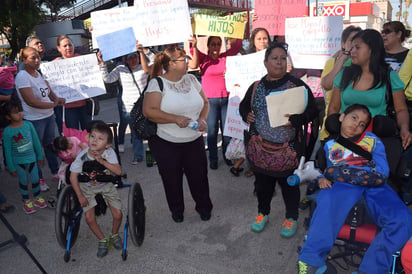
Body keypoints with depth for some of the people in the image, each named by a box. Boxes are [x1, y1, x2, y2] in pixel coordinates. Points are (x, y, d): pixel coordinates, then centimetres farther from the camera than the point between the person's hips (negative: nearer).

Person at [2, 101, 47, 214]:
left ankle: (37, 197, 36)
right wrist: (11, 167, -5)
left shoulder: (28, 124, -9)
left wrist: (40, 156, 8)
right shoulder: (7, 131, -16)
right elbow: (7, 151, -9)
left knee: (35, 179, 13)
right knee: (23, 182, 12)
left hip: (31, 158, 2)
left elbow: (36, 141, 2)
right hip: (18, 162, -2)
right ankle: (26, 201, 32)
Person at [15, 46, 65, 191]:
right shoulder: (22, 76, -17)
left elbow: (49, 92, 12)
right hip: (34, 120, -7)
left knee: (50, 145, 20)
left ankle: (55, 173, 36)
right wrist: (54, 104, -16)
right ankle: (39, 179, 23)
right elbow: (31, 101, -22)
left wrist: (57, 99, -11)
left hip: (49, 116, 7)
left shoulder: (38, 73, 6)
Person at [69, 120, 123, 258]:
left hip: (107, 186, 0)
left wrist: (102, 161, -39)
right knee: (89, 218, -9)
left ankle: (114, 234, 26)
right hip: (88, 189, 0)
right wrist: (80, 196, -13)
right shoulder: (82, 156, -23)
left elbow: (118, 171, -30)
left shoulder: (109, 153, -23)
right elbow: (73, 176, -13)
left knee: (118, 214, -7)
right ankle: (102, 239, 19)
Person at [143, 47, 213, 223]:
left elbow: (205, 102, 13)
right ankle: (176, 210, 39)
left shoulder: (191, 79, 5)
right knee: (172, 179, 13)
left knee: (199, 176, 11)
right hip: (166, 144, -3)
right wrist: (176, 119, -26)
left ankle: (204, 207, 36)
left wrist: (202, 119, -6)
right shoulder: (157, 83, -11)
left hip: (194, 141, 4)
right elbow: (149, 111, -21)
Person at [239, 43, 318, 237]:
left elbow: (312, 110, -7)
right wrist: (246, 115, -2)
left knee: (289, 183, 10)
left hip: (287, 147, -3)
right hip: (260, 145, 4)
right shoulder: (256, 87, 6)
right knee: (262, 181, 17)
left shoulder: (297, 85, -6)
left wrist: (295, 120, -23)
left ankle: (291, 218, 33)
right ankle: (263, 213, 40)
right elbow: (244, 105, 20)